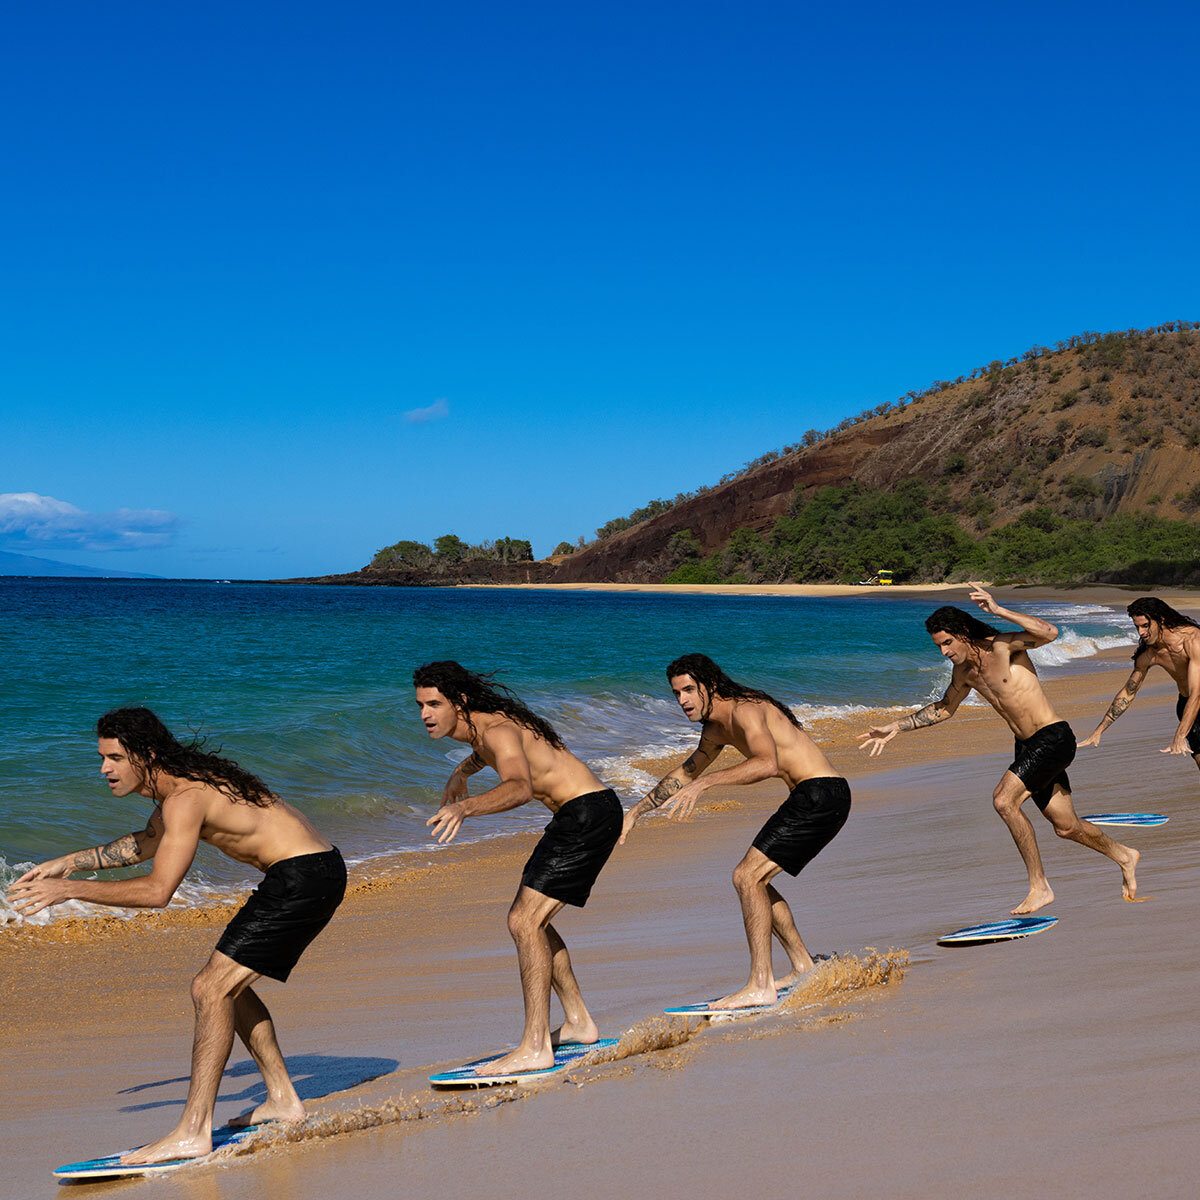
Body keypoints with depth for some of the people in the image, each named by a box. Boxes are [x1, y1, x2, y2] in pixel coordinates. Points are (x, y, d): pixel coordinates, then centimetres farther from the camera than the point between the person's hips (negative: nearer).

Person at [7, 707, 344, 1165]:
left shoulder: (186, 798, -18)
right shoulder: (181, 780, 13)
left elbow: (158, 890, -24)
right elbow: (147, 842, 32)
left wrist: (69, 890, -18)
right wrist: (68, 863, 28)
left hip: (305, 877, -10)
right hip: (309, 873, 10)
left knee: (211, 988, -13)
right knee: (227, 985, 17)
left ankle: (193, 1131, -13)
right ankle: (282, 1099, 24)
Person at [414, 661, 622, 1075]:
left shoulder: (498, 729, -23)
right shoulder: (479, 725, 7)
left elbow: (520, 787, -45)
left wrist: (464, 806, -59)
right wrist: (461, 772, 38)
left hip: (590, 813, -11)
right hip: (575, 817, 11)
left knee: (525, 921, -18)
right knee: (530, 918, 18)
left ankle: (535, 1048, -20)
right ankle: (579, 1022, 28)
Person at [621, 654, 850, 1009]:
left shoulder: (745, 710, -16)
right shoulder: (716, 729, 14)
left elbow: (767, 763, -35)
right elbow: (685, 772, 31)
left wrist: (703, 783, -39)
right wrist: (637, 811, 31)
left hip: (822, 794, -10)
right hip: (808, 797, 10)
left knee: (747, 877, -14)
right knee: (753, 880, 16)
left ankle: (760, 986, -15)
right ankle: (803, 967, 25)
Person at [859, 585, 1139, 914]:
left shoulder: (1002, 646, -17)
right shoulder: (963, 671, 6)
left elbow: (1049, 633, -35)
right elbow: (943, 709, 23)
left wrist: (998, 610, -39)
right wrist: (895, 728, 16)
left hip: (1053, 738, -8)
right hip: (1027, 747, 8)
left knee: (1004, 800, -23)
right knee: (1066, 827, 14)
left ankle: (1039, 888, -13)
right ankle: (1123, 856, 41)